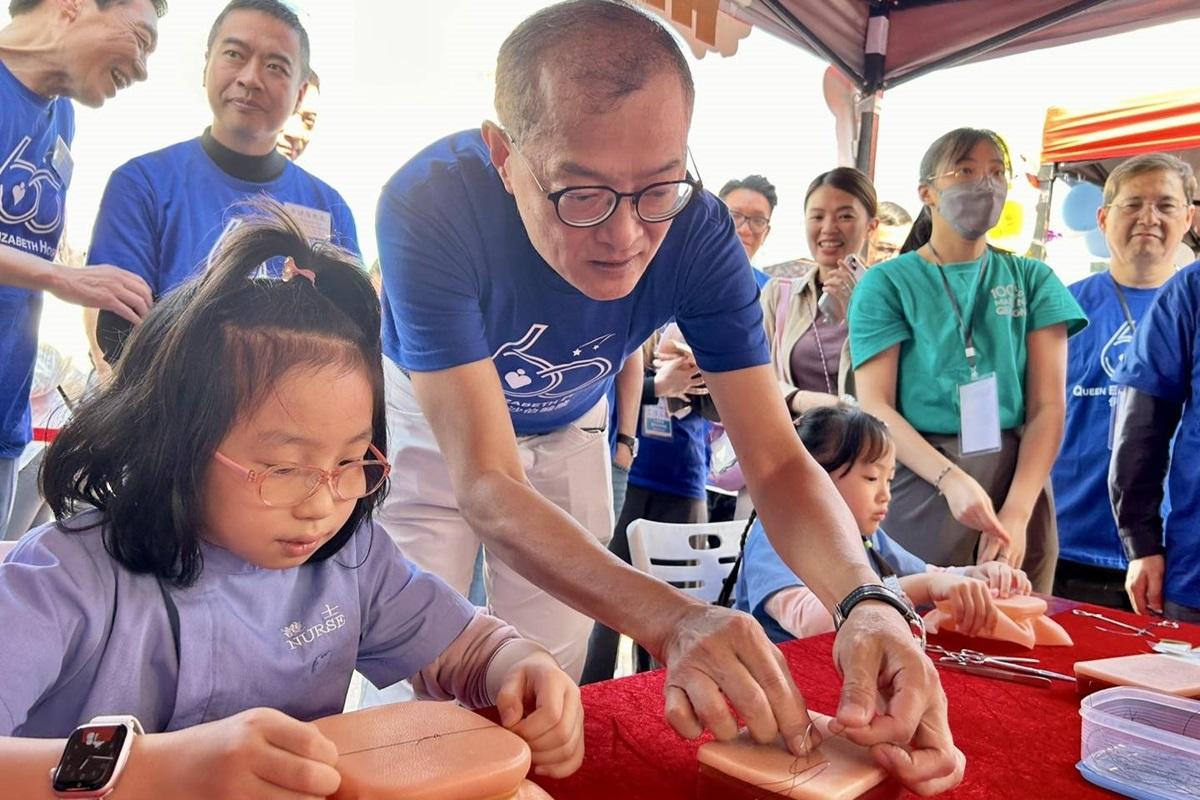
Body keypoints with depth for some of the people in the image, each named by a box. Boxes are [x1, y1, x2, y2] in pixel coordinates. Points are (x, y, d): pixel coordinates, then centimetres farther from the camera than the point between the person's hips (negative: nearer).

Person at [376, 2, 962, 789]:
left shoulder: (698, 231, -28)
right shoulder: (430, 207, -37)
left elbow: (778, 459, -27)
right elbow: (485, 482, -41)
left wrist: (868, 599, -47)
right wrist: (671, 619, -56)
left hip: (567, 429, 2)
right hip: (435, 425, -2)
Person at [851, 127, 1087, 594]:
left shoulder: (1032, 280, 9)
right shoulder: (887, 283, 1)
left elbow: (1048, 407, 1)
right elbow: (875, 407, -6)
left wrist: (1016, 512, -12)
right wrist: (951, 479, -20)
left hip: (1018, 482, 3)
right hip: (920, 484, -3)